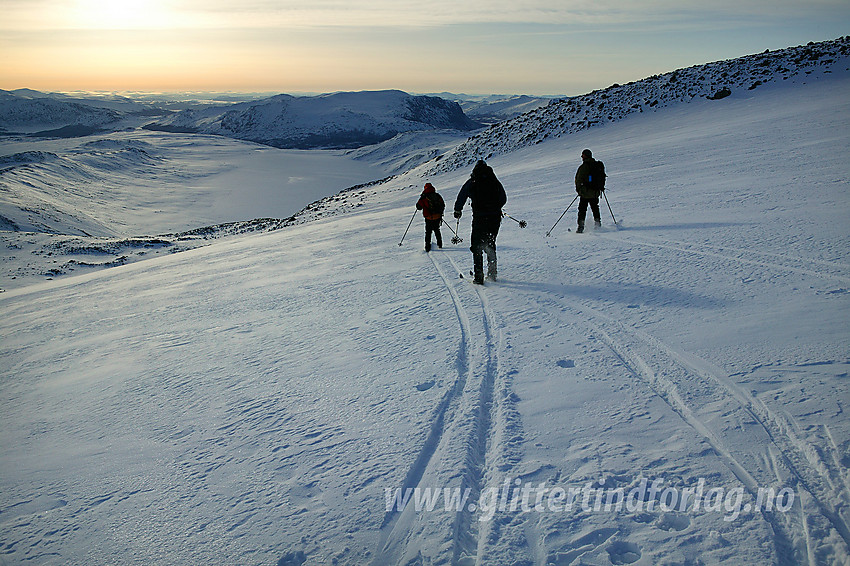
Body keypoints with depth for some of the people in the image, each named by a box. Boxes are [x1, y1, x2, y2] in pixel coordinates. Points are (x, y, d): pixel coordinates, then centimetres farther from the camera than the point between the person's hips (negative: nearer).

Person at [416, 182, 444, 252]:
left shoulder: (424, 197, -9)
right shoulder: (437, 195, 3)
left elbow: (419, 207, -7)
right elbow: (443, 205, 11)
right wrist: (440, 213, 26)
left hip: (429, 218, -3)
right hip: (438, 217, 3)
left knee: (428, 232, 6)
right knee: (437, 230, 22)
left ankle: (427, 247, 0)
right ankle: (439, 244, 25)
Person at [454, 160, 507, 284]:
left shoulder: (471, 182, 1)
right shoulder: (495, 182, 9)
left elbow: (461, 197, -1)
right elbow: (503, 199, 16)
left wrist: (457, 210, 16)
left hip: (479, 219, -3)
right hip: (495, 217, 3)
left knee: (477, 247, 5)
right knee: (491, 245, 19)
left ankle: (478, 277, -2)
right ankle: (492, 274, 21)